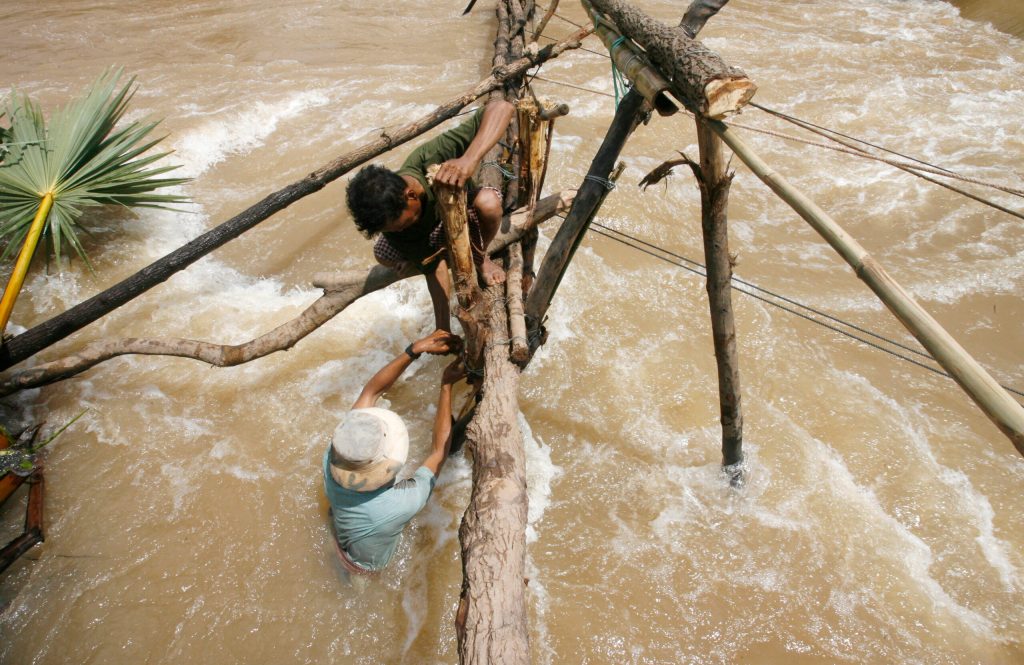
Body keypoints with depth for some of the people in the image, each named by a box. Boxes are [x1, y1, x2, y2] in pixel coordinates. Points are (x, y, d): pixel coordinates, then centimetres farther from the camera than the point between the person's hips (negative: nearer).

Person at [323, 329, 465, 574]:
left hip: (341, 541, 3)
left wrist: (415, 349, -33)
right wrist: (446, 386, -25)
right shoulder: (404, 504, -46)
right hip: (370, 564, -3)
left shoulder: (332, 457, -37)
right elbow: (439, 451, -30)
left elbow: (371, 391, -28)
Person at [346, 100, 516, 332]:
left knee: (488, 202, -39)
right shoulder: (392, 219, -33)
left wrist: (469, 159, -63)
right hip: (433, 229, 2)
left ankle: (480, 258, -7)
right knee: (384, 254, -25)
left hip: (466, 208, -1)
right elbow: (434, 270, -27)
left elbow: (502, 107, -48)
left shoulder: (430, 157, -42)